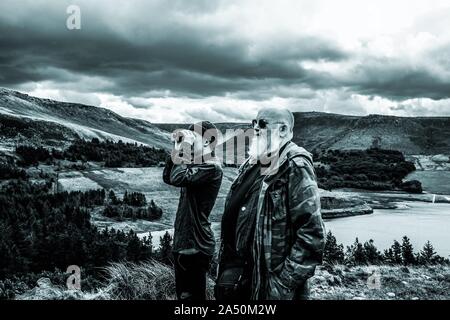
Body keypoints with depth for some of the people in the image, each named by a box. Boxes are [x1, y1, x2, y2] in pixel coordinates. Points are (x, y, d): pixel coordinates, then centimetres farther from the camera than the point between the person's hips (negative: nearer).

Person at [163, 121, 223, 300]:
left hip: (196, 246, -9)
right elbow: (167, 177, 15)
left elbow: (177, 179, -26)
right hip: (182, 242, 9)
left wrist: (181, 151, -14)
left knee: (191, 296, -5)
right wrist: (177, 149, 5)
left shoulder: (212, 167, -15)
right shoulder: (195, 164, 13)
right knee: (183, 294, 17)